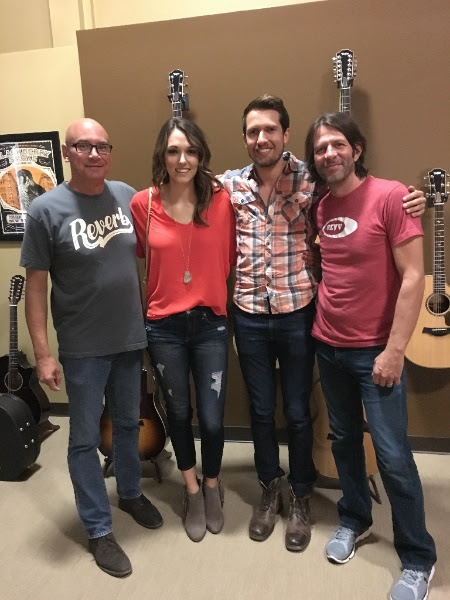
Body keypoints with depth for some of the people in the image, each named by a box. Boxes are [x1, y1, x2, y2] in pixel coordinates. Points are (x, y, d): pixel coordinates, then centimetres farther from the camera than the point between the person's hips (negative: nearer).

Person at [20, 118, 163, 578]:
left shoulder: (127, 195, 0)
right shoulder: (46, 209, -12)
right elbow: (36, 284, -9)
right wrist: (42, 353, -11)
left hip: (131, 337, 4)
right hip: (82, 347, -4)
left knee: (128, 423, 22)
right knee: (85, 438, 10)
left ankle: (130, 493, 47)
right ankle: (99, 530, 29)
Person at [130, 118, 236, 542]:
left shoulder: (220, 199, -6)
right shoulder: (142, 203, -6)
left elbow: (230, 255, 4)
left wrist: (212, 288, -3)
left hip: (210, 323, 0)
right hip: (163, 326, 1)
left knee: (212, 417, 5)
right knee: (178, 411, 16)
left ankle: (212, 483, 37)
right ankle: (192, 489, 41)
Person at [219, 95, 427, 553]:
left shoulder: (311, 181, -6)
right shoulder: (229, 184, 1)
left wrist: (406, 204, -14)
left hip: (297, 314, -2)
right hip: (248, 316, 2)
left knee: (297, 412, 11)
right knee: (260, 409, 16)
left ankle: (300, 497, 35)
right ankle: (270, 489, 39)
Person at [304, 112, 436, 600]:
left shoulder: (391, 196, -12)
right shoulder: (321, 207, 6)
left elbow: (413, 277, -15)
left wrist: (395, 349, -17)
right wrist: (319, 322, 6)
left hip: (375, 350, -5)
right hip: (328, 346, 6)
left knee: (392, 455, 1)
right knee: (343, 438, 18)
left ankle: (418, 558, 22)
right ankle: (354, 519, 39)